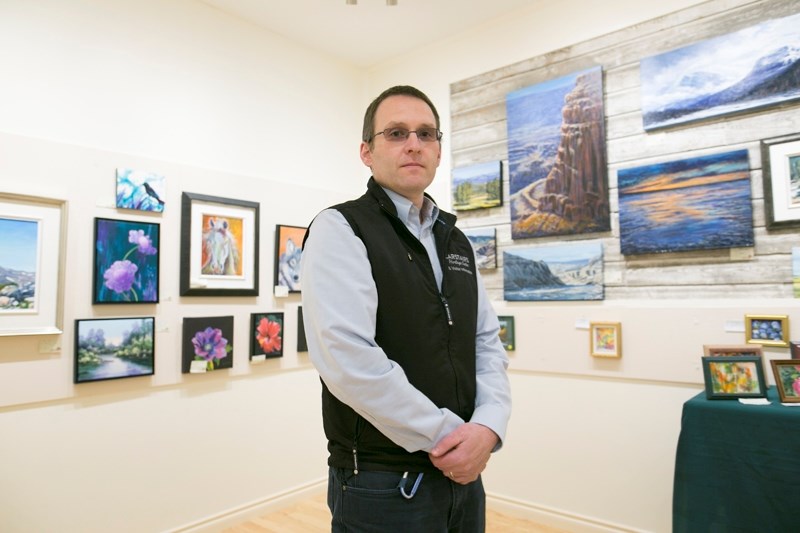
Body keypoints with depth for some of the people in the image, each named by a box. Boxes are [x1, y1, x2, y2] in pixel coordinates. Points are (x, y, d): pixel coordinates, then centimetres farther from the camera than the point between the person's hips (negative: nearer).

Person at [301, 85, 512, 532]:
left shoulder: (457, 242, 9)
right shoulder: (339, 229, -12)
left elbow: (488, 342, 7)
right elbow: (349, 359, -23)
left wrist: (488, 426, -11)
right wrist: (448, 435, -16)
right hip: (382, 486, -6)